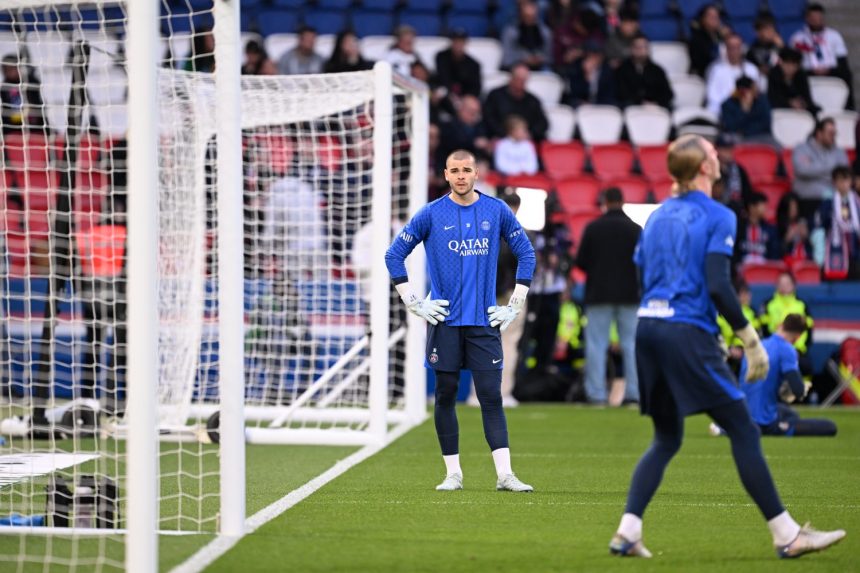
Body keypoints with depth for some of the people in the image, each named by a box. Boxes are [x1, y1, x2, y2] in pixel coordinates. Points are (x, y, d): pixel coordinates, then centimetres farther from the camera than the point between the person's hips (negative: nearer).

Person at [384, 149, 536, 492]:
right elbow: (394, 255, 5)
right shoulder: (431, 214, 1)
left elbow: (526, 254, 13)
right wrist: (413, 303, 0)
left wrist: (515, 305, 7)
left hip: (485, 321, 0)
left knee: (491, 396, -4)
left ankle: (505, 474, -8)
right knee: (446, 395, 2)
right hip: (445, 320, 0)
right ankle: (453, 473, 9)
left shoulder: (497, 211, 4)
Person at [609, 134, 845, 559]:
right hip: (688, 333, -7)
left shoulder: (657, 217, 16)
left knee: (666, 440, 16)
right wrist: (750, 340, -9)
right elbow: (718, 286, -15)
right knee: (744, 432, -1)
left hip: (648, 330, 7)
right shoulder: (717, 217, -6)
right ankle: (785, 535, 0)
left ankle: (627, 532, 3)